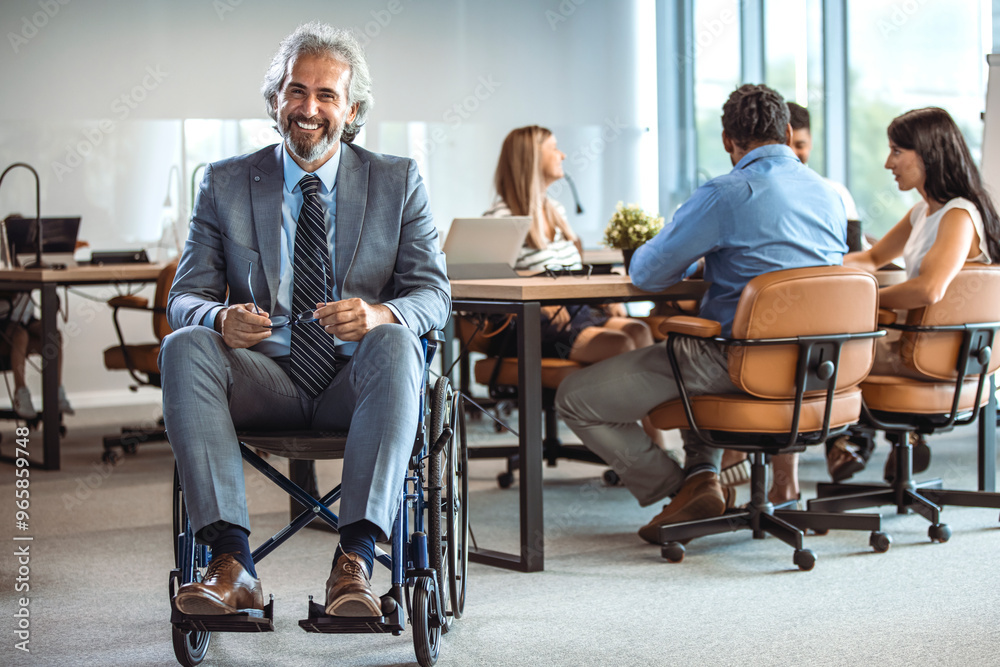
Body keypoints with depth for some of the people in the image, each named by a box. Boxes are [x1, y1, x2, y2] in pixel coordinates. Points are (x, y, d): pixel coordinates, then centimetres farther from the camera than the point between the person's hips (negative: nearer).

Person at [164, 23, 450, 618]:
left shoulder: (398, 182, 9)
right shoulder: (225, 184, 11)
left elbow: (435, 294, 3)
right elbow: (185, 296, 7)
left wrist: (379, 314, -22)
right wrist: (221, 318, -20)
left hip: (356, 381, -1)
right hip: (265, 380, 1)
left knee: (396, 341, -34)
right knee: (184, 347, -29)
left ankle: (356, 559, -41)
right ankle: (232, 564, -35)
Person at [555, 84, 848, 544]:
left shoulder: (727, 194, -16)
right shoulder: (829, 195, 7)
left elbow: (646, 273, -10)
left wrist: (689, 258, 13)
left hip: (738, 365, -8)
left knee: (575, 399, 2)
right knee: (695, 360, 41)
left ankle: (682, 489, 10)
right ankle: (703, 472, 20)